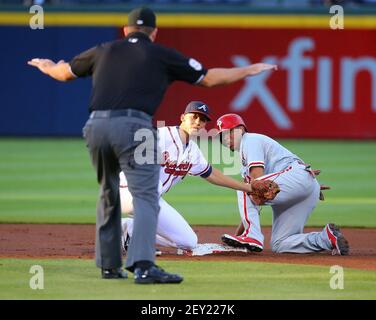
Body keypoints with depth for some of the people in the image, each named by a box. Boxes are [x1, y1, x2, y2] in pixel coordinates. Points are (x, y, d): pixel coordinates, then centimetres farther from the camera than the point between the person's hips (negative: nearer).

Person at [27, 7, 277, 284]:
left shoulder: (104, 51, 22)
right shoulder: (162, 55, 13)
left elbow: (65, 72, 36)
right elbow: (208, 78, 15)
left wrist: (46, 66, 59)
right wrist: (248, 71, 27)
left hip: (96, 126, 4)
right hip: (134, 126, -4)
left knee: (109, 196, 21)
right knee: (145, 196, -8)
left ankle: (109, 265, 26)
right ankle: (143, 266, -25)